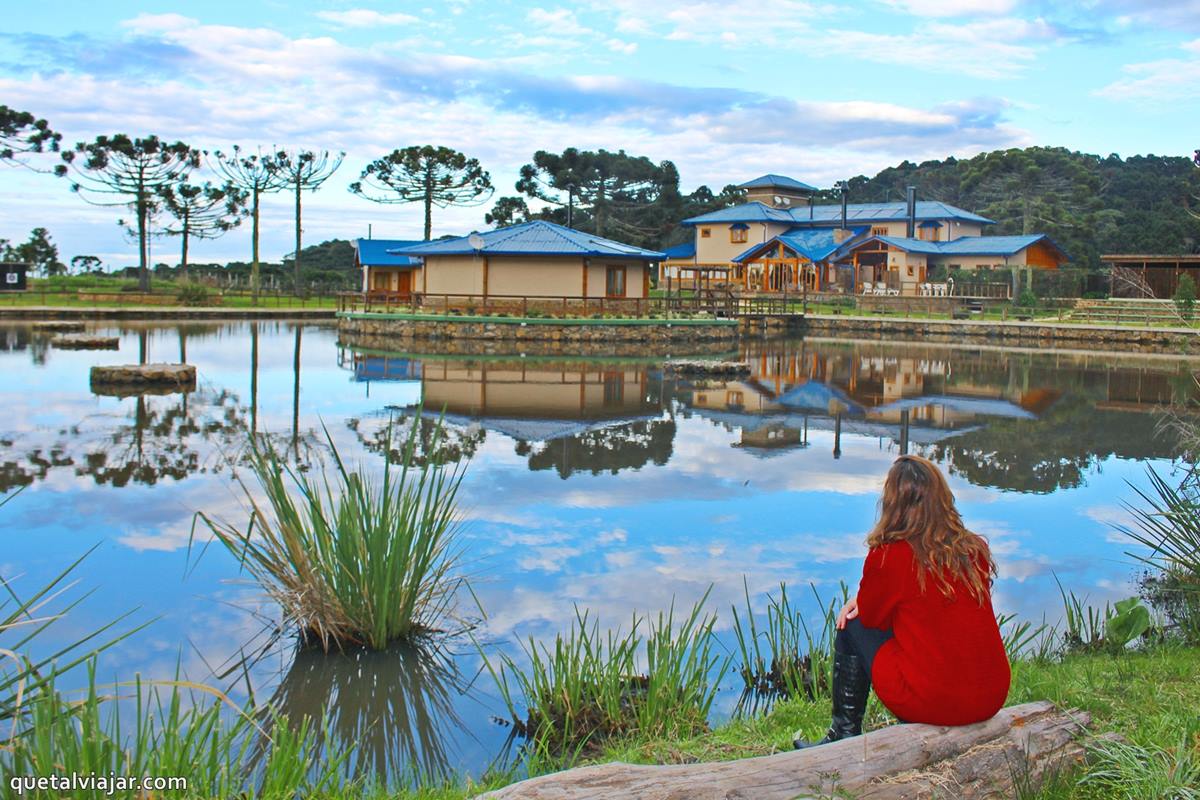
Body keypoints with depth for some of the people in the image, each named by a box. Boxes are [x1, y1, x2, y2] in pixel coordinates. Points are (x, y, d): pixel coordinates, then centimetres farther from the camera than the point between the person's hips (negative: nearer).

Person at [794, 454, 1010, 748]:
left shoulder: (888, 556, -13)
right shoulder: (977, 549, 3)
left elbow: (871, 616, 4)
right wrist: (866, 600, 19)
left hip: (930, 702, -5)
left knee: (852, 626, 15)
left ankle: (845, 733, 24)